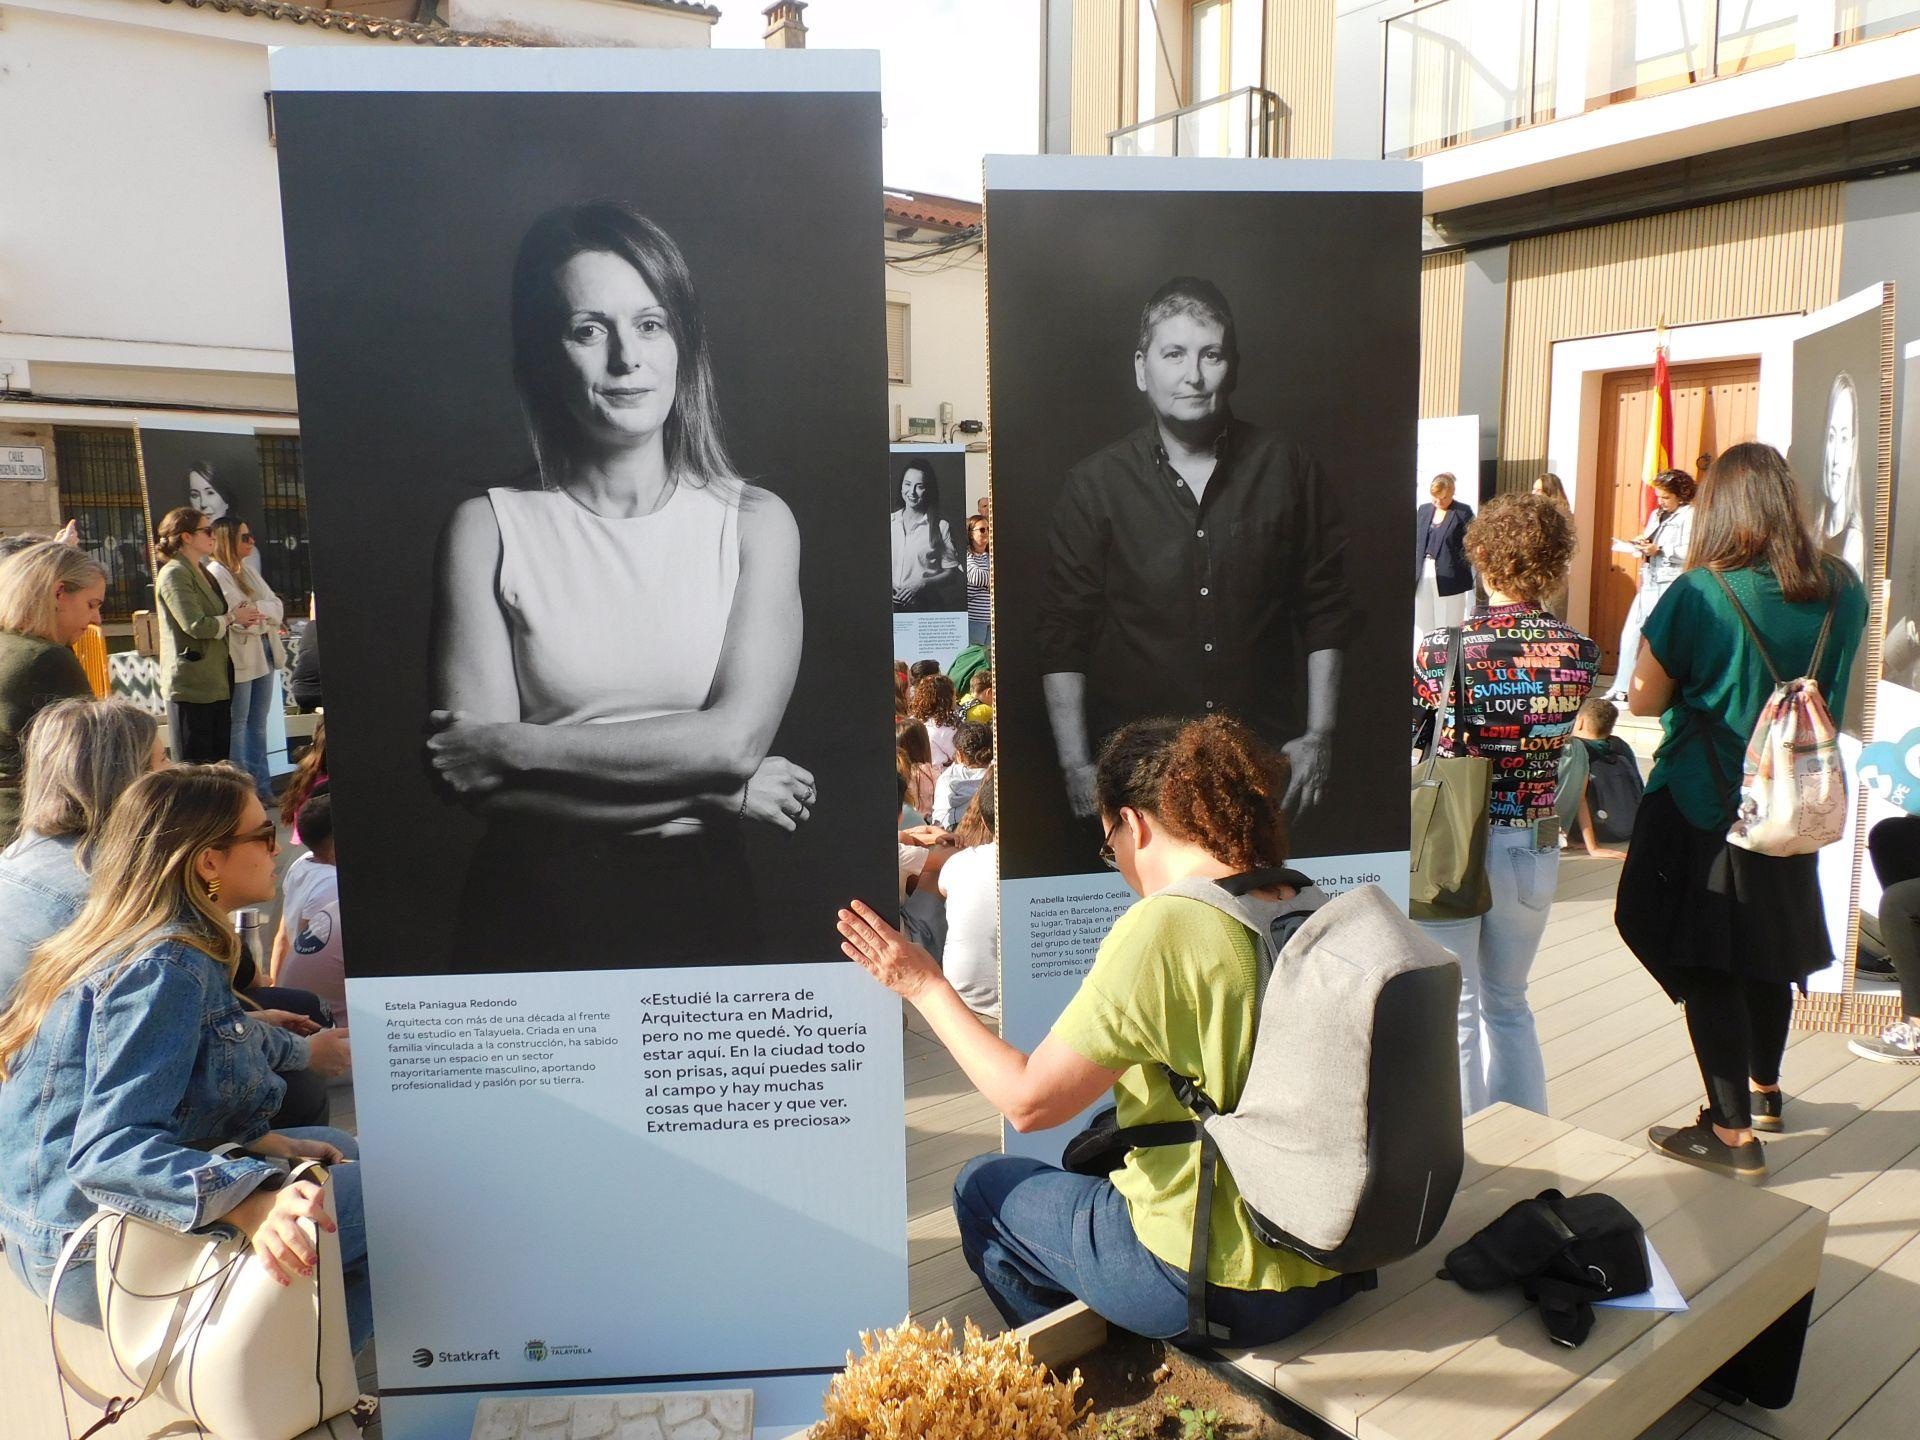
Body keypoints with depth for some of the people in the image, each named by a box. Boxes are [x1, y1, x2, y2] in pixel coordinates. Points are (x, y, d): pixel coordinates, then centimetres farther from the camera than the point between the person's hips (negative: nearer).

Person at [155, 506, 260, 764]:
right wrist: (232, 618, -6)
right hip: (191, 684, -9)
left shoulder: (203, 572, 20)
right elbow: (196, 626, -21)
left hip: (216, 682, 10)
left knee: (220, 761, 10)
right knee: (193, 770, -5)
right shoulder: (174, 574, -11)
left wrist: (242, 613, 4)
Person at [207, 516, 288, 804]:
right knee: (237, 726, -2)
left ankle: (262, 787, 18)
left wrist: (257, 609, -9)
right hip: (238, 656, -8)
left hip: (264, 651, 8)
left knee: (258, 724, 12)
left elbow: (277, 606, 8)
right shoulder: (216, 572, -9)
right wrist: (265, 611, -4)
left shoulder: (247, 569, 16)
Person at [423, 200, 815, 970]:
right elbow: (465, 777, -9)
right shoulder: (487, 529, -3)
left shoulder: (754, 521, -1)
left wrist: (513, 747, -11)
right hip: (534, 908, 0)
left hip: (701, 904, 0)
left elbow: (736, 737, -11)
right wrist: (710, 792, -12)